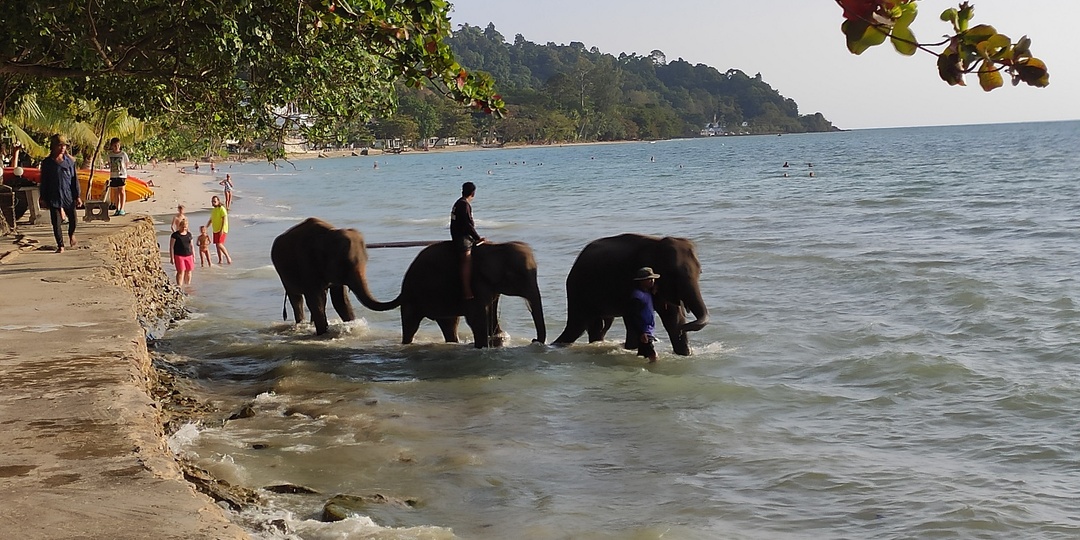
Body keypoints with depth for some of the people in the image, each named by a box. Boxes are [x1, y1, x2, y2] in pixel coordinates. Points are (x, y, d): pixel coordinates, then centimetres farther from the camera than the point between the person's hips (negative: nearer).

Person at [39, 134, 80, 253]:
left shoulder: (70, 161, 2)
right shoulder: (47, 163, -1)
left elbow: (74, 179, 3)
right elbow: (44, 182, 2)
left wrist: (77, 196, 0)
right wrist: (43, 199, 1)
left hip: (68, 196, 1)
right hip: (53, 197, -1)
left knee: (73, 219, 7)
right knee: (56, 223, -1)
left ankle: (71, 234, 39)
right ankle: (60, 245, 10)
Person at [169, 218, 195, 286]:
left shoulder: (189, 234, 12)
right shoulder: (175, 235, -4)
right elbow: (171, 247, -5)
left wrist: (194, 256, 16)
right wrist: (172, 258, -10)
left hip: (189, 255, 5)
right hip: (179, 256, -5)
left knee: (188, 271, 6)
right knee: (181, 272, -10)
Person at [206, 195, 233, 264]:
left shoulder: (222, 209, -11)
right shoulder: (213, 210, 15)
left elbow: (224, 219, -18)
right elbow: (210, 220, 24)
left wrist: (222, 230, -24)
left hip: (221, 230, -9)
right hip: (215, 230, 9)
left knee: (219, 244, -17)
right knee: (217, 245, 7)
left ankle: (228, 257, -7)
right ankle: (220, 260, 12)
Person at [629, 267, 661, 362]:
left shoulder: (648, 293, 14)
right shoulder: (636, 295, -16)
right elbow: (634, 316, -19)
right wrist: (642, 333, -22)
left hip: (649, 332, 10)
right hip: (642, 333, -10)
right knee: (653, 357, -16)